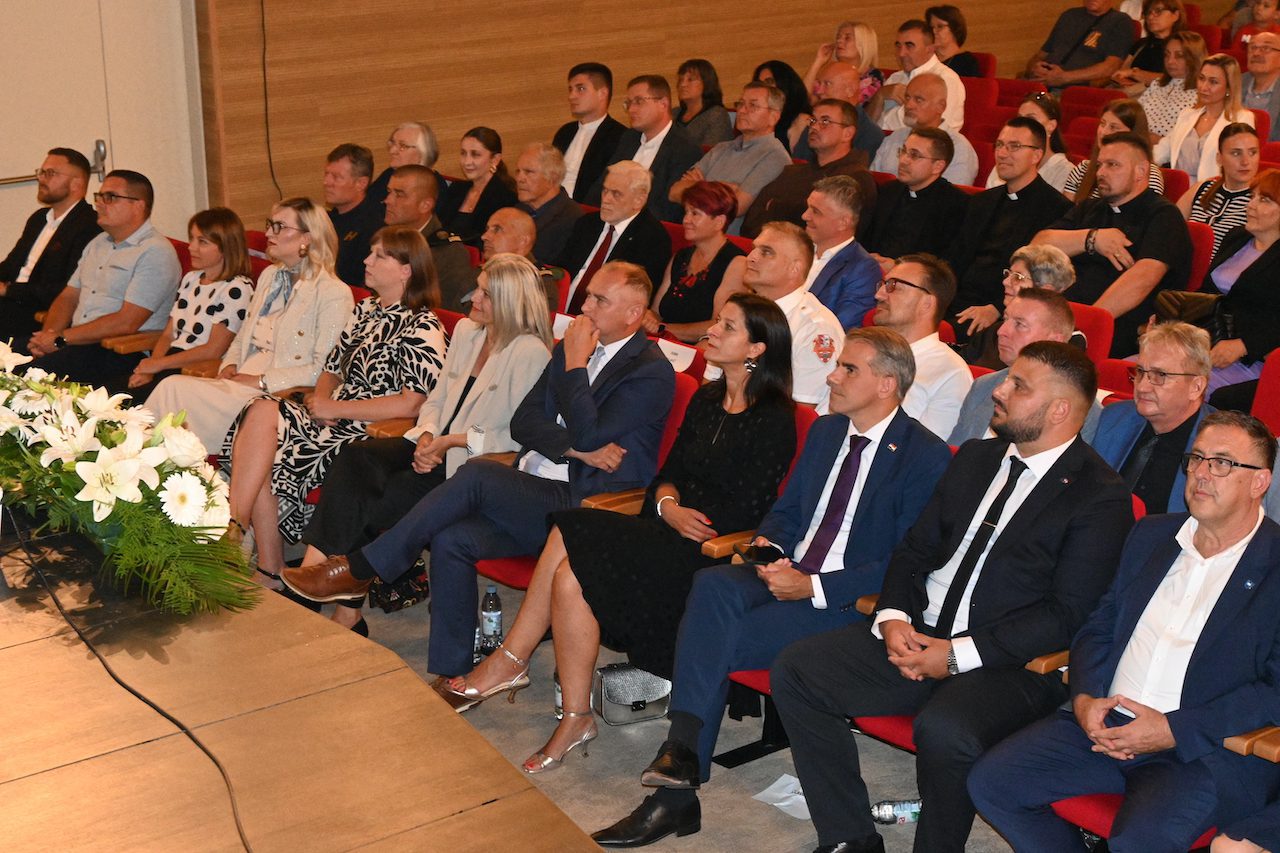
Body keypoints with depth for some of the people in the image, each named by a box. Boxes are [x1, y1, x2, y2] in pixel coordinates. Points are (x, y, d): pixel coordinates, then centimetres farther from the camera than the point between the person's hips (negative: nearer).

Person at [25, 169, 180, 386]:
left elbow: (126, 323, -17)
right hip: (77, 343, 8)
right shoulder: (99, 243, 19)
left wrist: (61, 339, -14)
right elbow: (68, 297, 19)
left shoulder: (155, 252, -10)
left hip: (122, 353, -8)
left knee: (39, 369, -29)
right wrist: (47, 335, -3)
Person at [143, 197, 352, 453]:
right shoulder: (269, 276, 20)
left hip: (277, 394, -7)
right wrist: (229, 366, 6)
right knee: (172, 386, -21)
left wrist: (262, 381, -14)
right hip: (238, 382, 7)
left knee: (175, 390, -25)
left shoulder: (333, 293, -6)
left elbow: (323, 370, -12)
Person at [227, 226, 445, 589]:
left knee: (264, 414, -24)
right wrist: (319, 400, 0)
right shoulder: (365, 309, 20)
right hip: (332, 420, 7)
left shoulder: (423, 328, -6)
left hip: (369, 434, -7)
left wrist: (334, 408, -13)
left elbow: (409, 405, -15)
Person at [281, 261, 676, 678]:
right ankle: (450, 676, -11)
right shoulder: (572, 347, 17)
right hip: (533, 494, 7)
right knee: (451, 541, -19)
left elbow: (587, 434, -17)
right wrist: (576, 448, -8)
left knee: (477, 474, -26)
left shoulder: (652, 373, -5)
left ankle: (360, 569, -17)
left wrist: (575, 364, -9)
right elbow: (522, 423, 9)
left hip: (581, 507, -7)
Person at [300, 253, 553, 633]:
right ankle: (312, 567, -29)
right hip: (434, 449, 7)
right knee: (353, 456, -21)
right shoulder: (465, 331, 13)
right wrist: (427, 436, -3)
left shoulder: (530, 353, -11)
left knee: (375, 504, -23)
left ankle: (347, 611, -12)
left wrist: (455, 441, -15)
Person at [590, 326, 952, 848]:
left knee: (719, 642, -26)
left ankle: (676, 792, -16)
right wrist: (768, 543, 0)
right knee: (713, 584, -27)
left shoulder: (925, 456, -8)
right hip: (789, 573, 7)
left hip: (848, 602, -6)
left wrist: (813, 587, -19)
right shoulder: (826, 431, 16)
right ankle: (682, 748, -30)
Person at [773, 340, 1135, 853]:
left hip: (1012, 663, -7)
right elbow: (914, 550, 18)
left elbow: (1068, 615, -14)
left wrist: (958, 655, -18)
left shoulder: (1100, 497, -7)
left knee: (944, 731, -37)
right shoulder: (974, 459, 16)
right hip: (918, 637, 7)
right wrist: (892, 618, -3)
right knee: (794, 671, -8)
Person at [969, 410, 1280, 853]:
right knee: (990, 782, -9)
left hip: (1211, 751, -6)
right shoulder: (1151, 535, 17)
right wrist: (1085, 697, -1)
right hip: (1105, 723, 6)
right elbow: (1098, 628, 19)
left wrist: (1174, 730, -17)